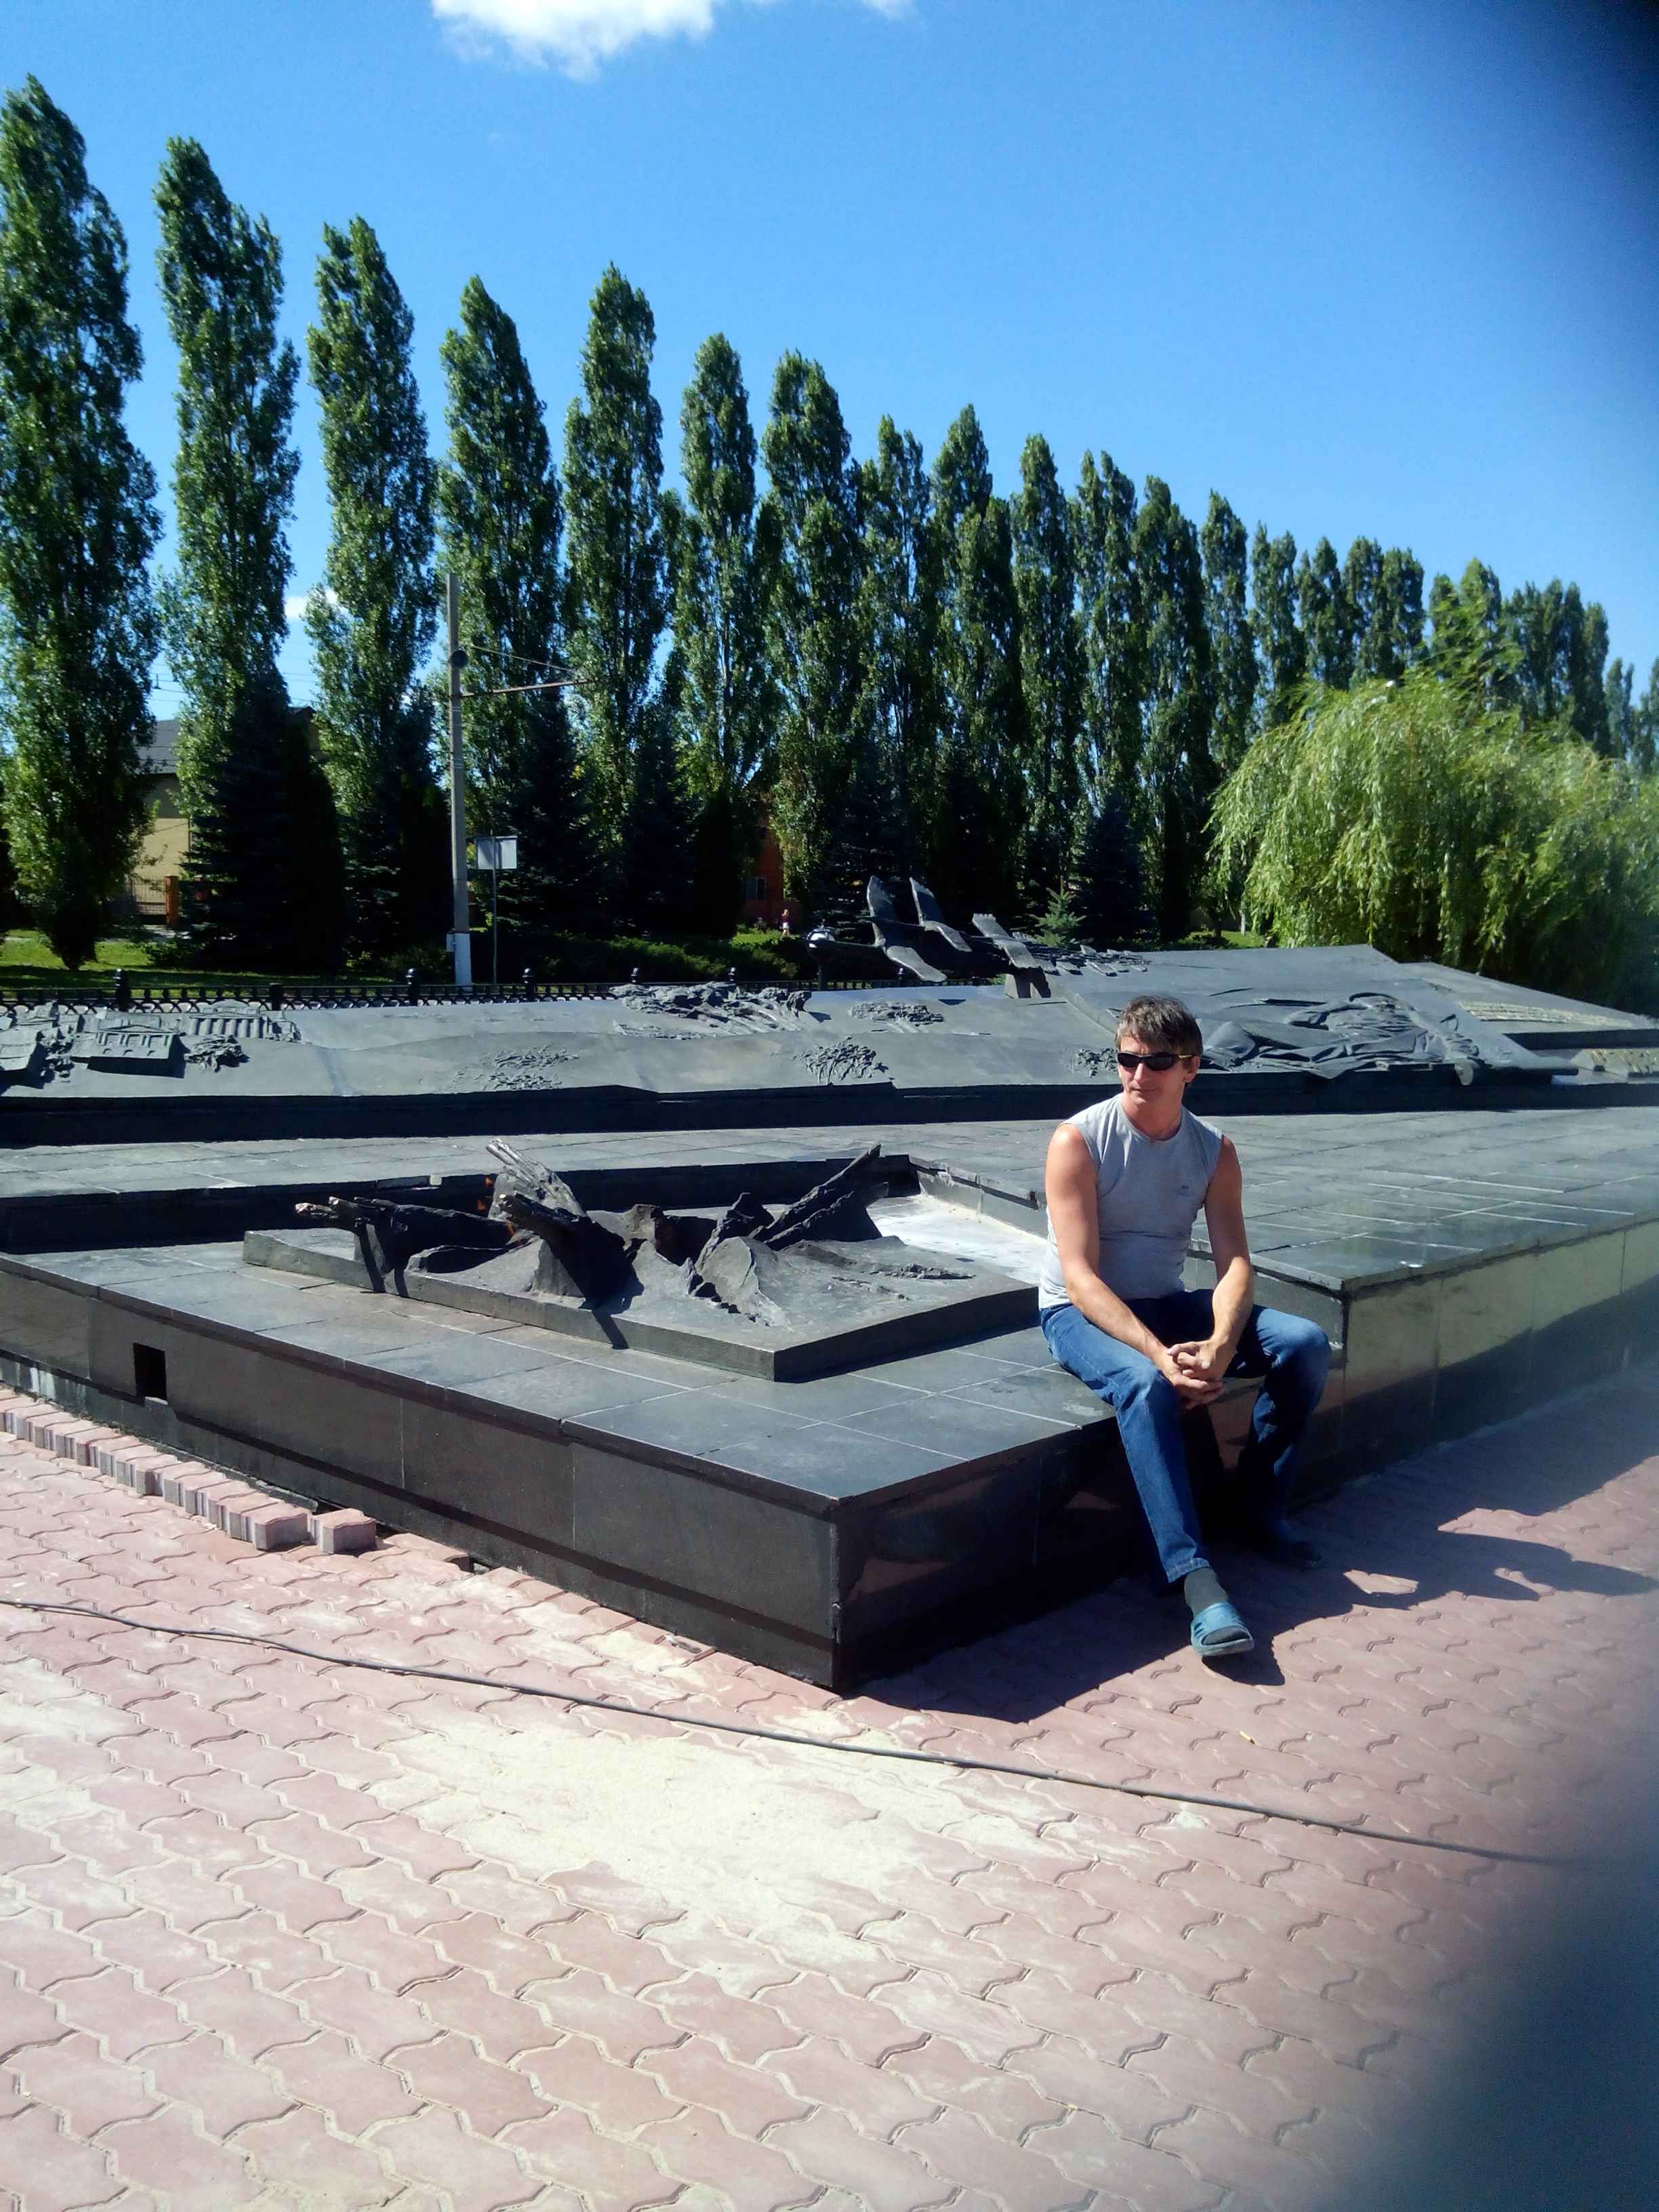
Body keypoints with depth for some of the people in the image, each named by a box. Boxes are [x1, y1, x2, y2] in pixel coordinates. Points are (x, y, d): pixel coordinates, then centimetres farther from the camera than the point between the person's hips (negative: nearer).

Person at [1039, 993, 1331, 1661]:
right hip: (1080, 1313, -5)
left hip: (1164, 1305, 5)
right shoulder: (1079, 1141, -15)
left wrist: (1219, 1345, -32)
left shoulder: (1214, 1152, 0)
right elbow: (1080, 1277, -22)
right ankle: (1197, 1580, -41)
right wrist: (1159, 1354, -34)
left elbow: (1234, 1261, -10)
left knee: (1305, 1342, -13)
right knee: (1144, 1385, -37)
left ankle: (1261, 1510, -1)